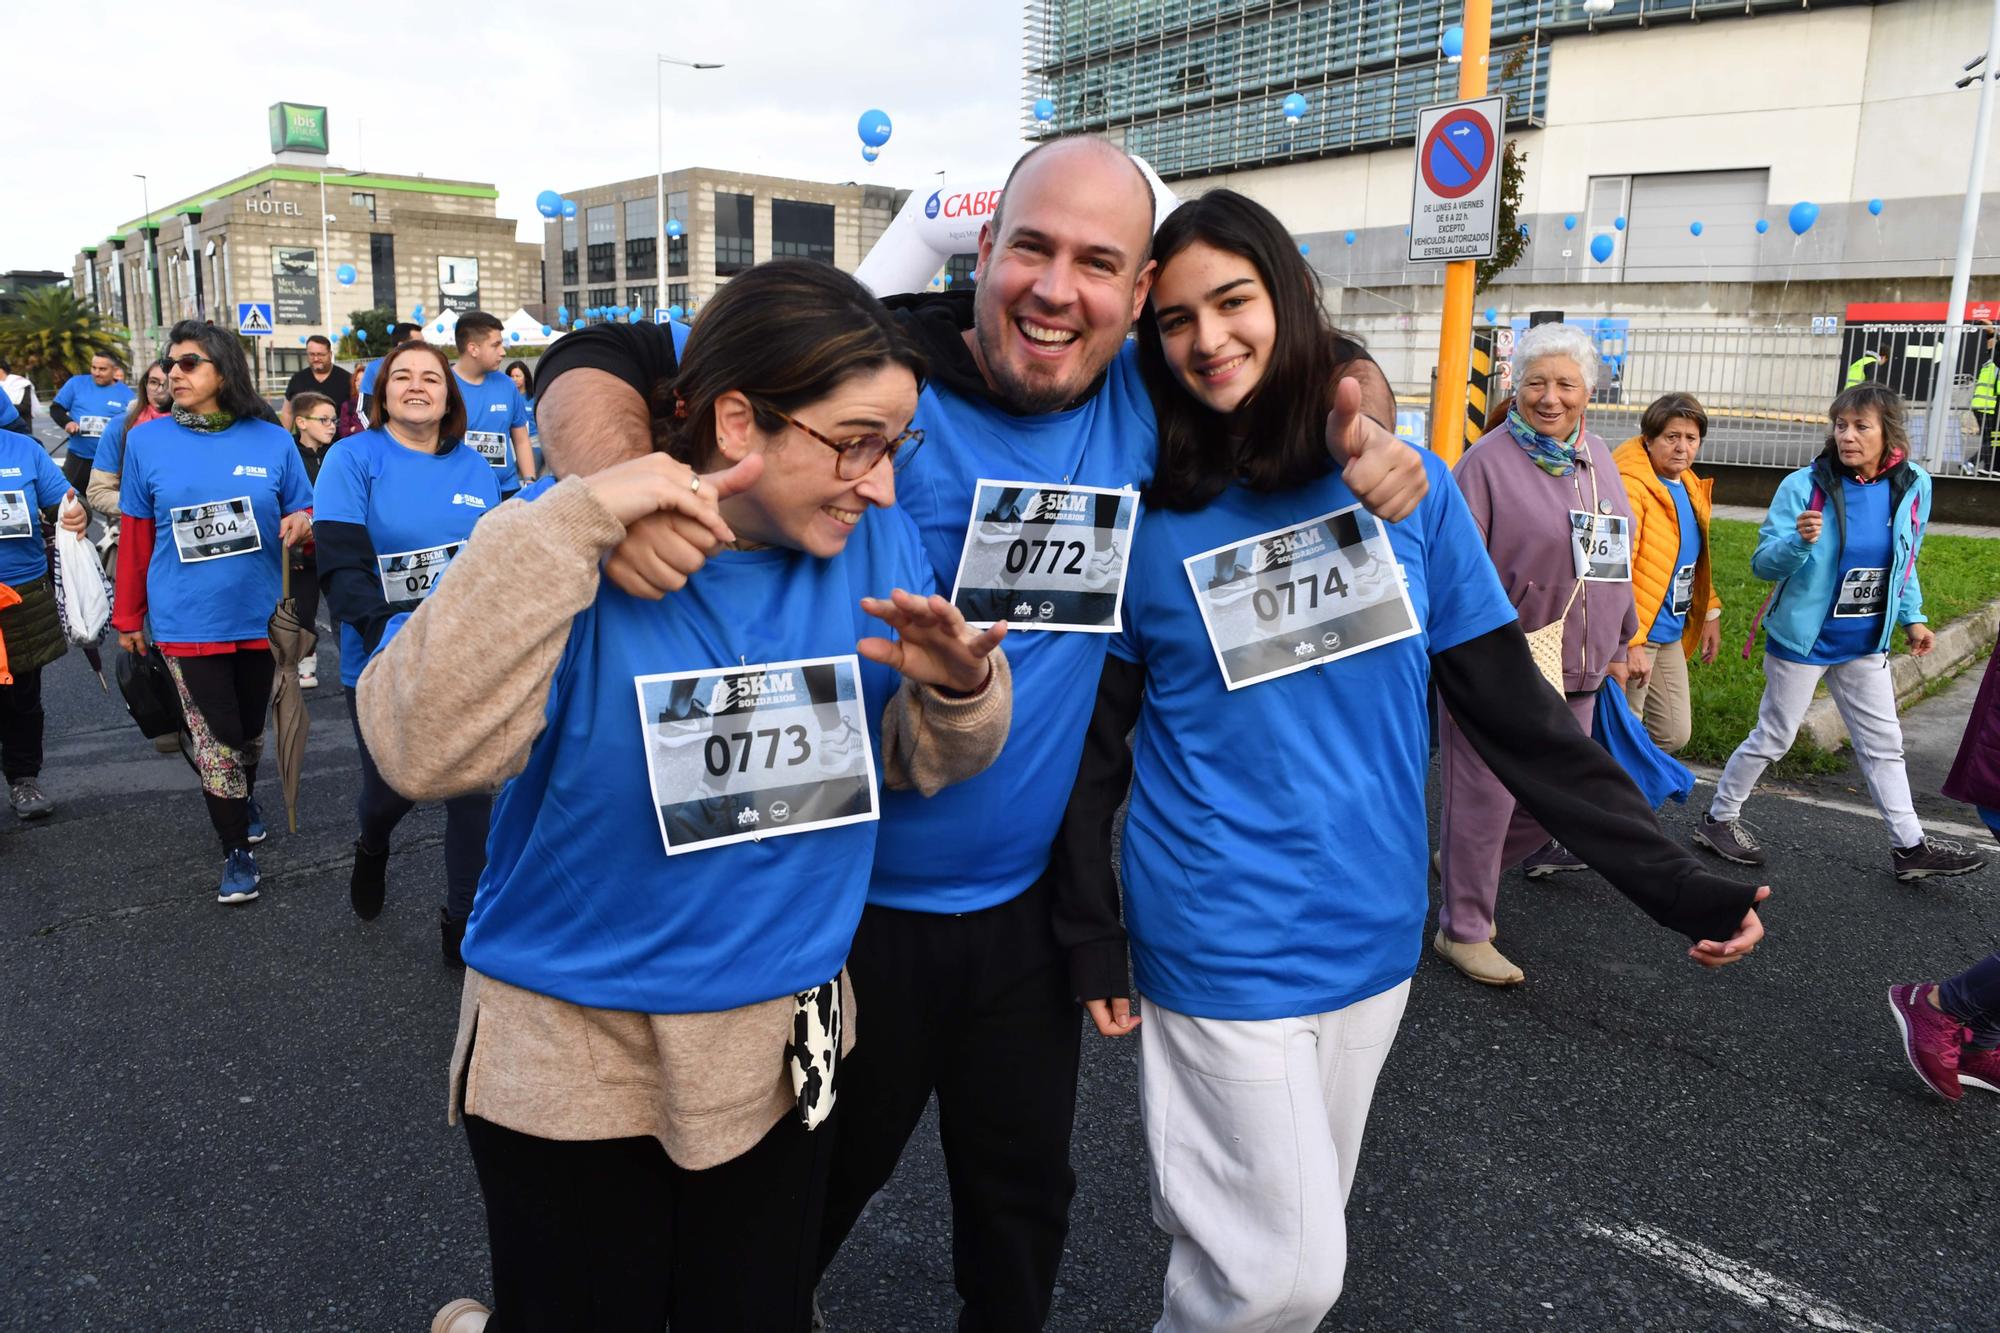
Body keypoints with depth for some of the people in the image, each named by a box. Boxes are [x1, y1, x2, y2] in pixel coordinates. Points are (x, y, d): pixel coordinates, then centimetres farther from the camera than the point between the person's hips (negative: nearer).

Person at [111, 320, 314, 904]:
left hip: (260, 615, 1)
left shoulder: (272, 440, -2)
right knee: (215, 738, 1)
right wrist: (127, 616, 8)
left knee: (251, 727, 18)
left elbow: (304, 514, 7)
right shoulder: (146, 441, -2)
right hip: (187, 621, -1)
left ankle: (245, 797, 49)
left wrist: (303, 523, -18)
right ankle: (236, 849, 18)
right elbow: (134, 537, 3)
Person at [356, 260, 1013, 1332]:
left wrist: (959, 687, -20)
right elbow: (423, 751, -30)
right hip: (571, 1057, -4)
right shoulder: (575, 543, -17)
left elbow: (915, 762, 2)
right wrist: (574, 524, -34)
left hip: (782, 1051, 4)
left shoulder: (874, 544, -6)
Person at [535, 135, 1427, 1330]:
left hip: (1030, 904, 4)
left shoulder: (1145, 401, -5)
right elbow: (599, 364, -17)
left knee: (1025, 1203, 25)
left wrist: (1369, 426, -10)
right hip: (849, 902, -3)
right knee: (806, 1201, 21)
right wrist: (616, 481, -40)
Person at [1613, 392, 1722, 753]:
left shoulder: (1691, 488, 12)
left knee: (1675, 734, 15)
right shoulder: (1631, 486, -17)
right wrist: (1631, 643, -25)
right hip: (1634, 636, -9)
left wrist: (1710, 613, 22)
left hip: (1671, 634, 9)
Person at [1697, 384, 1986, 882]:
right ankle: (1719, 819, 22)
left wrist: (1912, 617, 10)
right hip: (1804, 638, -5)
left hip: (1865, 644, 5)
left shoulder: (1913, 486, -2)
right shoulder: (1804, 485, -17)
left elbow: (1904, 561, 14)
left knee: (1883, 744, 14)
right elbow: (1763, 564, -17)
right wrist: (1798, 541, -36)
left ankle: (1910, 845, 25)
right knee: (1773, 737, 5)